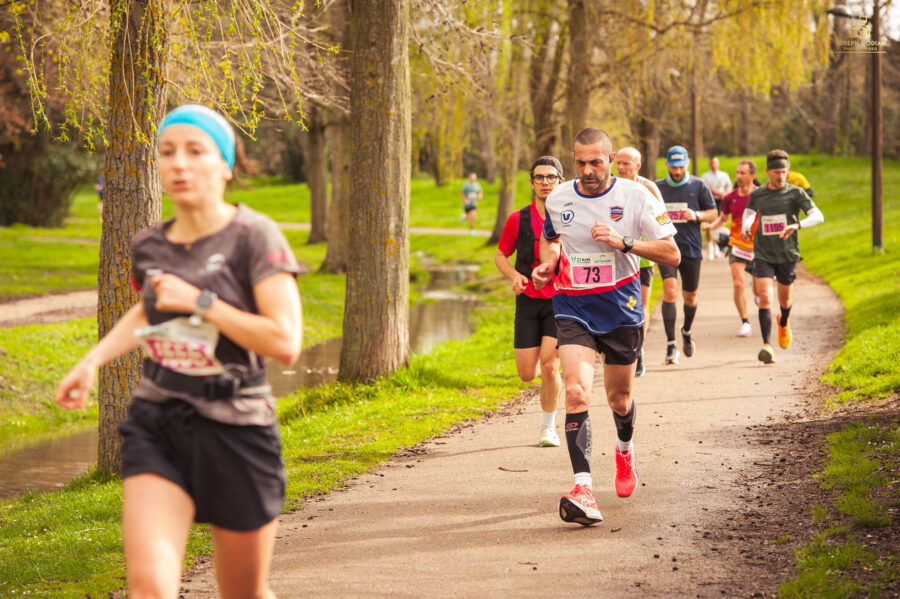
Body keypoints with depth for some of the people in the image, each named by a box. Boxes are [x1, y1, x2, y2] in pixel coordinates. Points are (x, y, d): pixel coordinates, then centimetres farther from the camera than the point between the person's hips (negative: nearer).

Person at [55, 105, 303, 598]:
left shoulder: (254, 237, -10)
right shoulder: (150, 246, 5)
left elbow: (285, 343, -19)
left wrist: (199, 302, -17)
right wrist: (93, 360, 19)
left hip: (235, 429, -3)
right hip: (157, 426, 3)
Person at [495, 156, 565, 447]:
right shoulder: (518, 219, 0)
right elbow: (501, 254, 12)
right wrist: (514, 276, -6)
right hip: (528, 302, 2)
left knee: (549, 365, -16)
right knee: (527, 374, -1)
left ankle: (548, 426, 5)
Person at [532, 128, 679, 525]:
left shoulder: (635, 196, -9)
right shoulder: (557, 200, 0)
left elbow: (672, 254, -8)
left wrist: (623, 242, -21)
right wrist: (548, 263, 1)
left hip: (620, 306, 0)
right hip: (572, 308, 1)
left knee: (619, 397, 14)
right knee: (575, 391, -20)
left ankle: (624, 450, 50)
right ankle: (583, 489, -27)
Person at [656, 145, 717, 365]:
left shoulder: (698, 186, 4)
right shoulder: (657, 188, 6)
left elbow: (713, 214, 7)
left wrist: (696, 215, -13)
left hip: (691, 248, 1)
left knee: (690, 296, 11)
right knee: (670, 289, -19)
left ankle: (687, 332, 42)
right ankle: (671, 344, -18)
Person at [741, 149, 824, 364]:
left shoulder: (795, 193, -5)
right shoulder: (757, 195, 3)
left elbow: (818, 216, -13)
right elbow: (749, 211, 25)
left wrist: (797, 225, -30)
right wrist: (745, 226, 3)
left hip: (787, 254, 0)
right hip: (763, 254, 0)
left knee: (784, 299, 16)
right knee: (765, 297, -15)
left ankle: (784, 323, 52)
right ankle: (766, 346, -17)